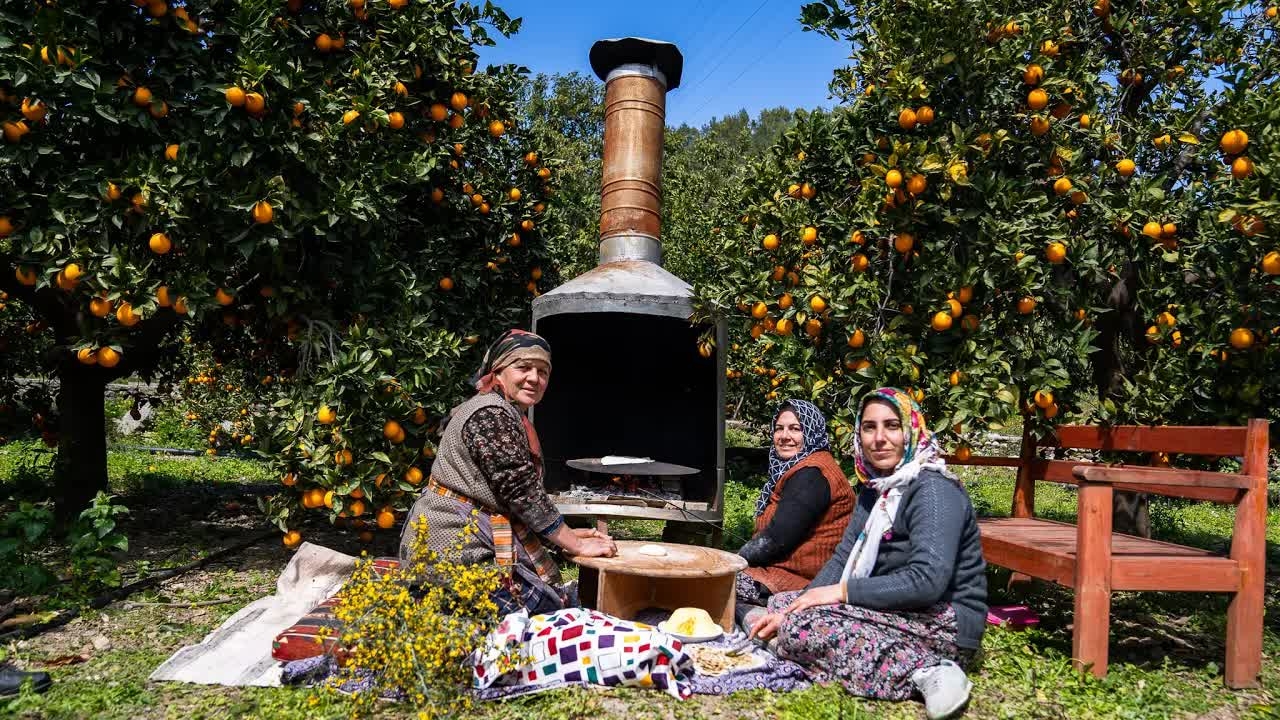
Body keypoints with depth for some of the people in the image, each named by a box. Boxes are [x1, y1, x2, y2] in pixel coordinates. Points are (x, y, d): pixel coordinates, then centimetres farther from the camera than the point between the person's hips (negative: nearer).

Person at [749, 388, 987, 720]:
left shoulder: (933, 491, -16)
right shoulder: (875, 491, 12)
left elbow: (927, 582, -27)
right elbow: (842, 560, 9)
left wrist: (842, 592, -18)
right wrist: (787, 612, -4)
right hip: (900, 614, 10)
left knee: (800, 626, -22)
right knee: (782, 604, 9)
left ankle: (919, 673, -20)